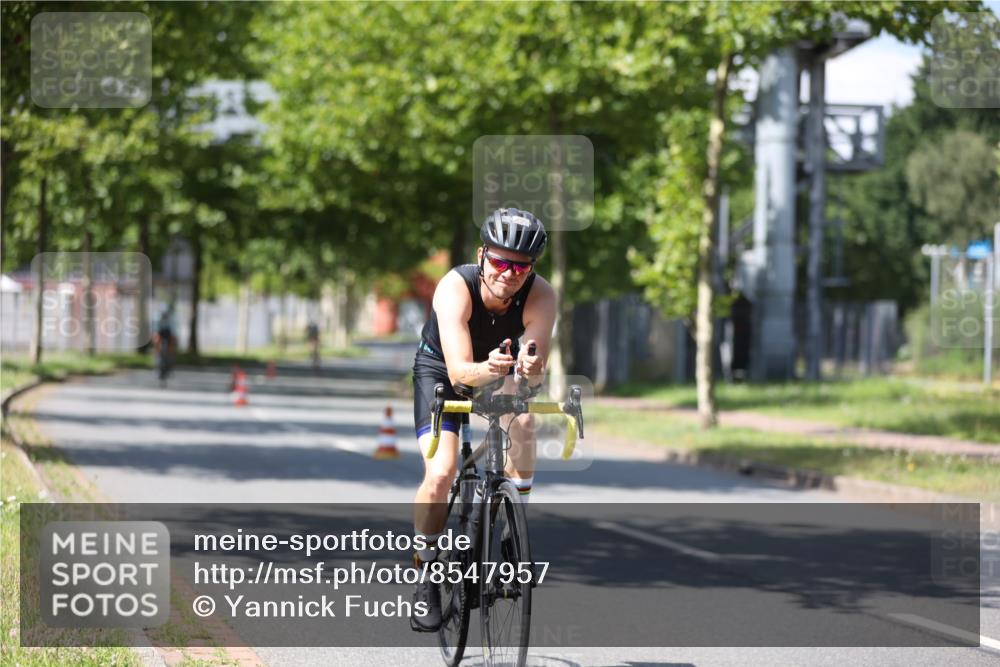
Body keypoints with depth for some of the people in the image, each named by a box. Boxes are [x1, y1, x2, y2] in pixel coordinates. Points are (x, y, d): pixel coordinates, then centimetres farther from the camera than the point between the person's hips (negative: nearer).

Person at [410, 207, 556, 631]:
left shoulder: (540, 296, -28)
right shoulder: (456, 287, -34)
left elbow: (535, 375, -35)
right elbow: (459, 371, -42)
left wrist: (529, 367, -59)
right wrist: (487, 369, -63)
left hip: (500, 371, 2)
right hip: (440, 369, -2)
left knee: (523, 423, -31)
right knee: (440, 473, -20)